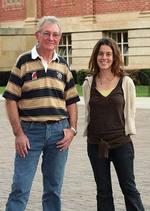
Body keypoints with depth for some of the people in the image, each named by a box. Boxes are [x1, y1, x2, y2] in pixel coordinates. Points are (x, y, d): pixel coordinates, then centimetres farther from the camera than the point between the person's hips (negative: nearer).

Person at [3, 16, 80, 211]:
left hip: (58, 131, 4)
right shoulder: (24, 61, 0)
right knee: (20, 188, -5)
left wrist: (72, 129, 1)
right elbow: (11, 100, -3)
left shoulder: (63, 65, 12)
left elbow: (71, 101, 14)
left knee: (54, 189, 10)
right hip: (30, 130, -3)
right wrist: (18, 134, -9)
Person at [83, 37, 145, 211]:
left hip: (121, 143, -2)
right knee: (103, 191, 9)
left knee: (129, 188, 2)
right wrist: (88, 134, 6)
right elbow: (87, 112, 9)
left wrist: (128, 133, 0)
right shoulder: (88, 83, 4)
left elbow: (130, 112, 3)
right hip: (96, 144, 2)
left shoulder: (126, 82, -2)